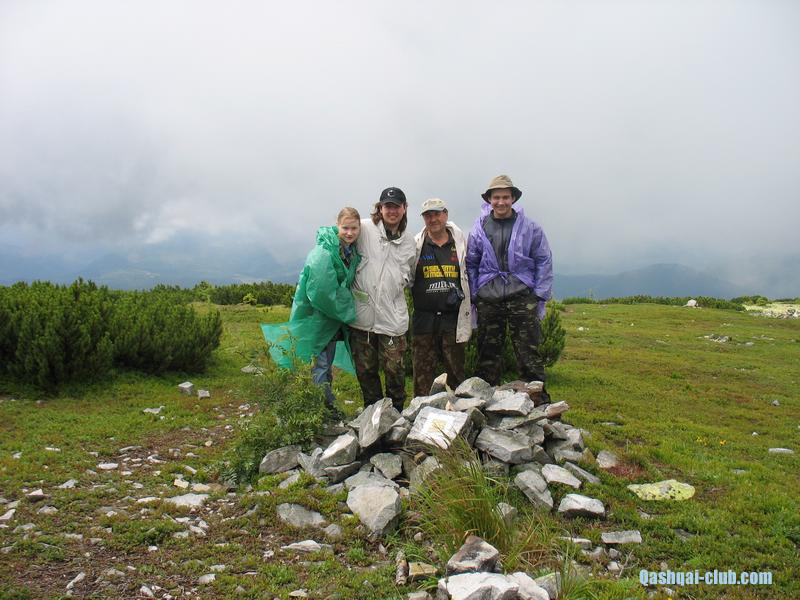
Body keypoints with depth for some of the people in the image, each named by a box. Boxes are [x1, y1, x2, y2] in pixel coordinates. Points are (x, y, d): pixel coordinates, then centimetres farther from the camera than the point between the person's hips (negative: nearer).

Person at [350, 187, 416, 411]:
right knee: (365, 370, 10)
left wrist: (401, 280, 7)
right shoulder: (365, 228, -2)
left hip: (392, 317, 2)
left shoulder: (409, 242, 12)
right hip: (362, 314, -1)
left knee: (395, 371, 2)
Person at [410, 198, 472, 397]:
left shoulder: (460, 243, 6)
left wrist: (461, 293, 5)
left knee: (457, 372, 8)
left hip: (453, 318, 1)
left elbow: (470, 275, 15)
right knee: (422, 375, 3)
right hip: (424, 319, -1)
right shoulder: (416, 245, 4)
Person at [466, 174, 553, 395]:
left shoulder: (530, 228, 3)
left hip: (522, 297, -1)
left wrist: (540, 296, 1)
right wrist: (473, 296, 7)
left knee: (528, 352, 0)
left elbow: (544, 262, 6)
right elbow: (471, 264, 13)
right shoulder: (479, 230, 7)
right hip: (488, 299, 2)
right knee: (487, 353, 8)